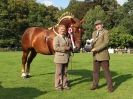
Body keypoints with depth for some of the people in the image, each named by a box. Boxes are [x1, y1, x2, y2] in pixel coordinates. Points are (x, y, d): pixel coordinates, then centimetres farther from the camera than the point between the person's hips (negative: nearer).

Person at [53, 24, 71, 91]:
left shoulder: (67, 38, 15)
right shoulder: (56, 38, -6)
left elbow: (70, 46, 18)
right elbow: (55, 47, -17)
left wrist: (68, 48, -5)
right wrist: (64, 48, -17)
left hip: (66, 58, 6)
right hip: (59, 58, -6)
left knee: (65, 72, 11)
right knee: (59, 72, 0)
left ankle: (65, 84, 20)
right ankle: (57, 85, 8)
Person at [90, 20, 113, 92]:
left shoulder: (106, 32, -6)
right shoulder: (94, 33, 14)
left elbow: (106, 43, -18)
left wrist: (96, 49, -23)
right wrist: (93, 49, -4)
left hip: (103, 54, -6)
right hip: (95, 55, 6)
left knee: (106, 71, -4)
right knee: (95, 71, 10)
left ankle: (110, 86, 3)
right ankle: (95, 85, 20)